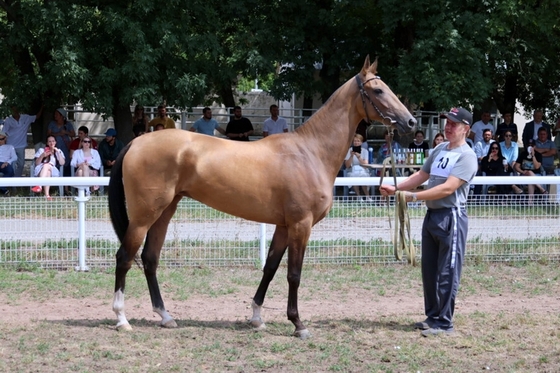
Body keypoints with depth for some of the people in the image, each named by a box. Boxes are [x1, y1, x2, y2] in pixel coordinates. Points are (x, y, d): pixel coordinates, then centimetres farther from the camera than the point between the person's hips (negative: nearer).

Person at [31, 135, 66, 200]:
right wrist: (42, 156, -8)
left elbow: (62, 163, 5)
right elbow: (37, 163, 9)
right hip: (40, 171, 0)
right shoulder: (41, 150, 21)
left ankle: (39, 185, -54)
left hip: (53, 172, 0)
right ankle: (47, 194, -55)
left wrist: (58, 152, -3)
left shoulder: (58, 151, 23)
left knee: (47, 166, -36)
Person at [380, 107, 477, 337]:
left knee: (447, 273, -5)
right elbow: (421, 176, 20)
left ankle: (444, 323, -2)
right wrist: (395, 189, 7)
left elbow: (448, 188, -22)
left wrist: (414, 196, -25)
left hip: (451, 217, -9)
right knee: (429, 270, 13)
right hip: (431, 215, 9)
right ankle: (433, 316, 23)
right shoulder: (440, 150, 14)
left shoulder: (466, 156, -13)